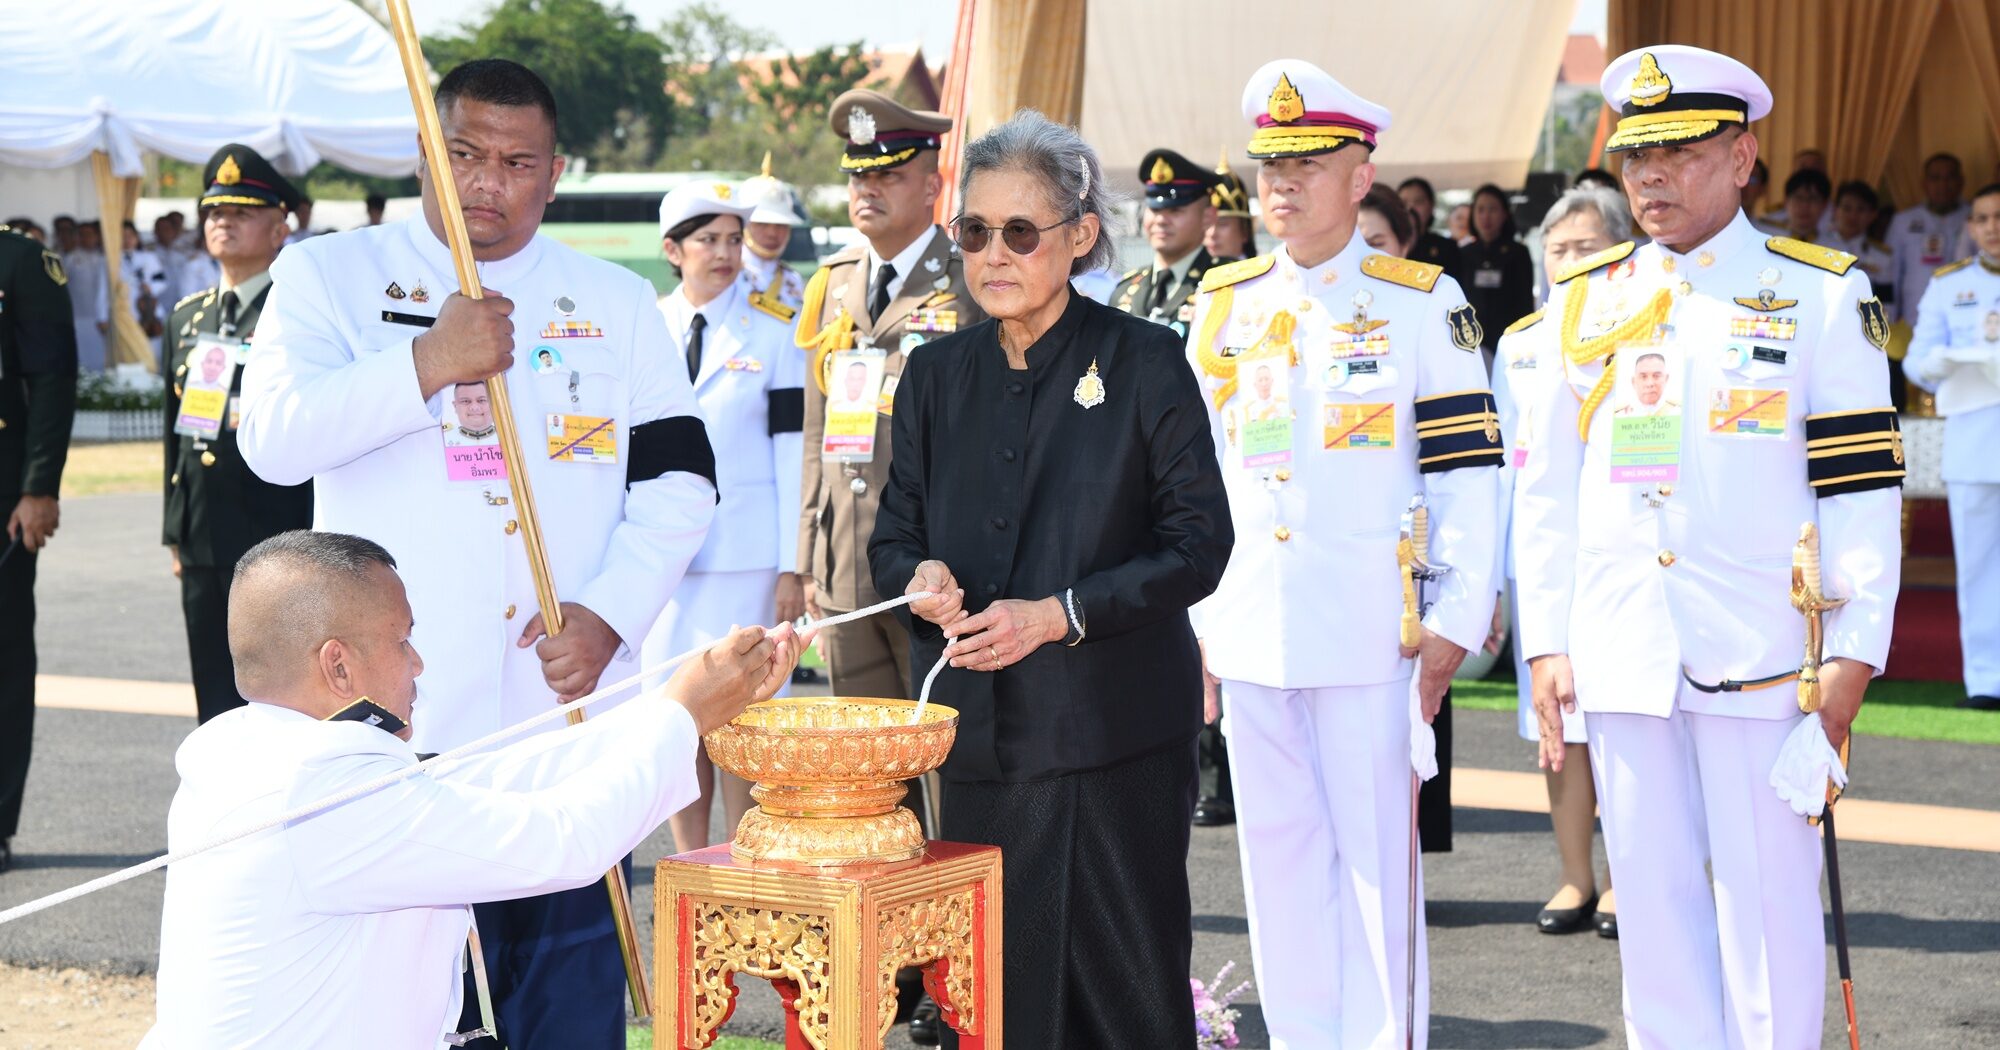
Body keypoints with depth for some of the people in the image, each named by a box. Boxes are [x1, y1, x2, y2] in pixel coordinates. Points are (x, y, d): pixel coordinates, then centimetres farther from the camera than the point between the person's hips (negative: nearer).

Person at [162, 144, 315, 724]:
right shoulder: (187, 317, 16)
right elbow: (175, 430, 19)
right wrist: (175, 532, 17)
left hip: (278, 545, -7)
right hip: (204, 545, 7)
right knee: (216, 704, 11)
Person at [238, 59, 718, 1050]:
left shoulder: (615, 302, 12)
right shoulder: (330, 276, 6)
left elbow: (678, 478, 8)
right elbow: (273, 437, -10)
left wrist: (609, 615, -7)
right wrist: (429, 361, -19)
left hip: (567, 714, 2)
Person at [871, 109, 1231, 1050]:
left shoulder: (1143, 362, -3)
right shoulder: (936, 376, 10)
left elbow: (1199, 545, -6)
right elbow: (893, 536, 15)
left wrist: (1057, 615, -16)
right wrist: (920, 576, -9)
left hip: (1116, 734, -4)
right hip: (977, 731, 4)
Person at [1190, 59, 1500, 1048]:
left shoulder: (1422, 302, -2)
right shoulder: (1222, 304, 11)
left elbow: (1467, 474, -3)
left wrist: (1454, 621, -8)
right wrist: (1195, 618, 12)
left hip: (1369, 632, -4)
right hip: (1251, 634, 4)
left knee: (1375, 857, -1)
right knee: (1278, 855, 10)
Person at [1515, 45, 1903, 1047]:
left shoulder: (1820, 296, 0)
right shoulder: (1584, 301, 10)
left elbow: (1863, 490, -3)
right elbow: (1546, 487, 12)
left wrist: (1851, 656, -8)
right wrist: (1547, 645, 7)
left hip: (1760, 655, -3)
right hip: (1622, 656, 4)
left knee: (1768, 901, 1)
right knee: (1652, 902, 8)